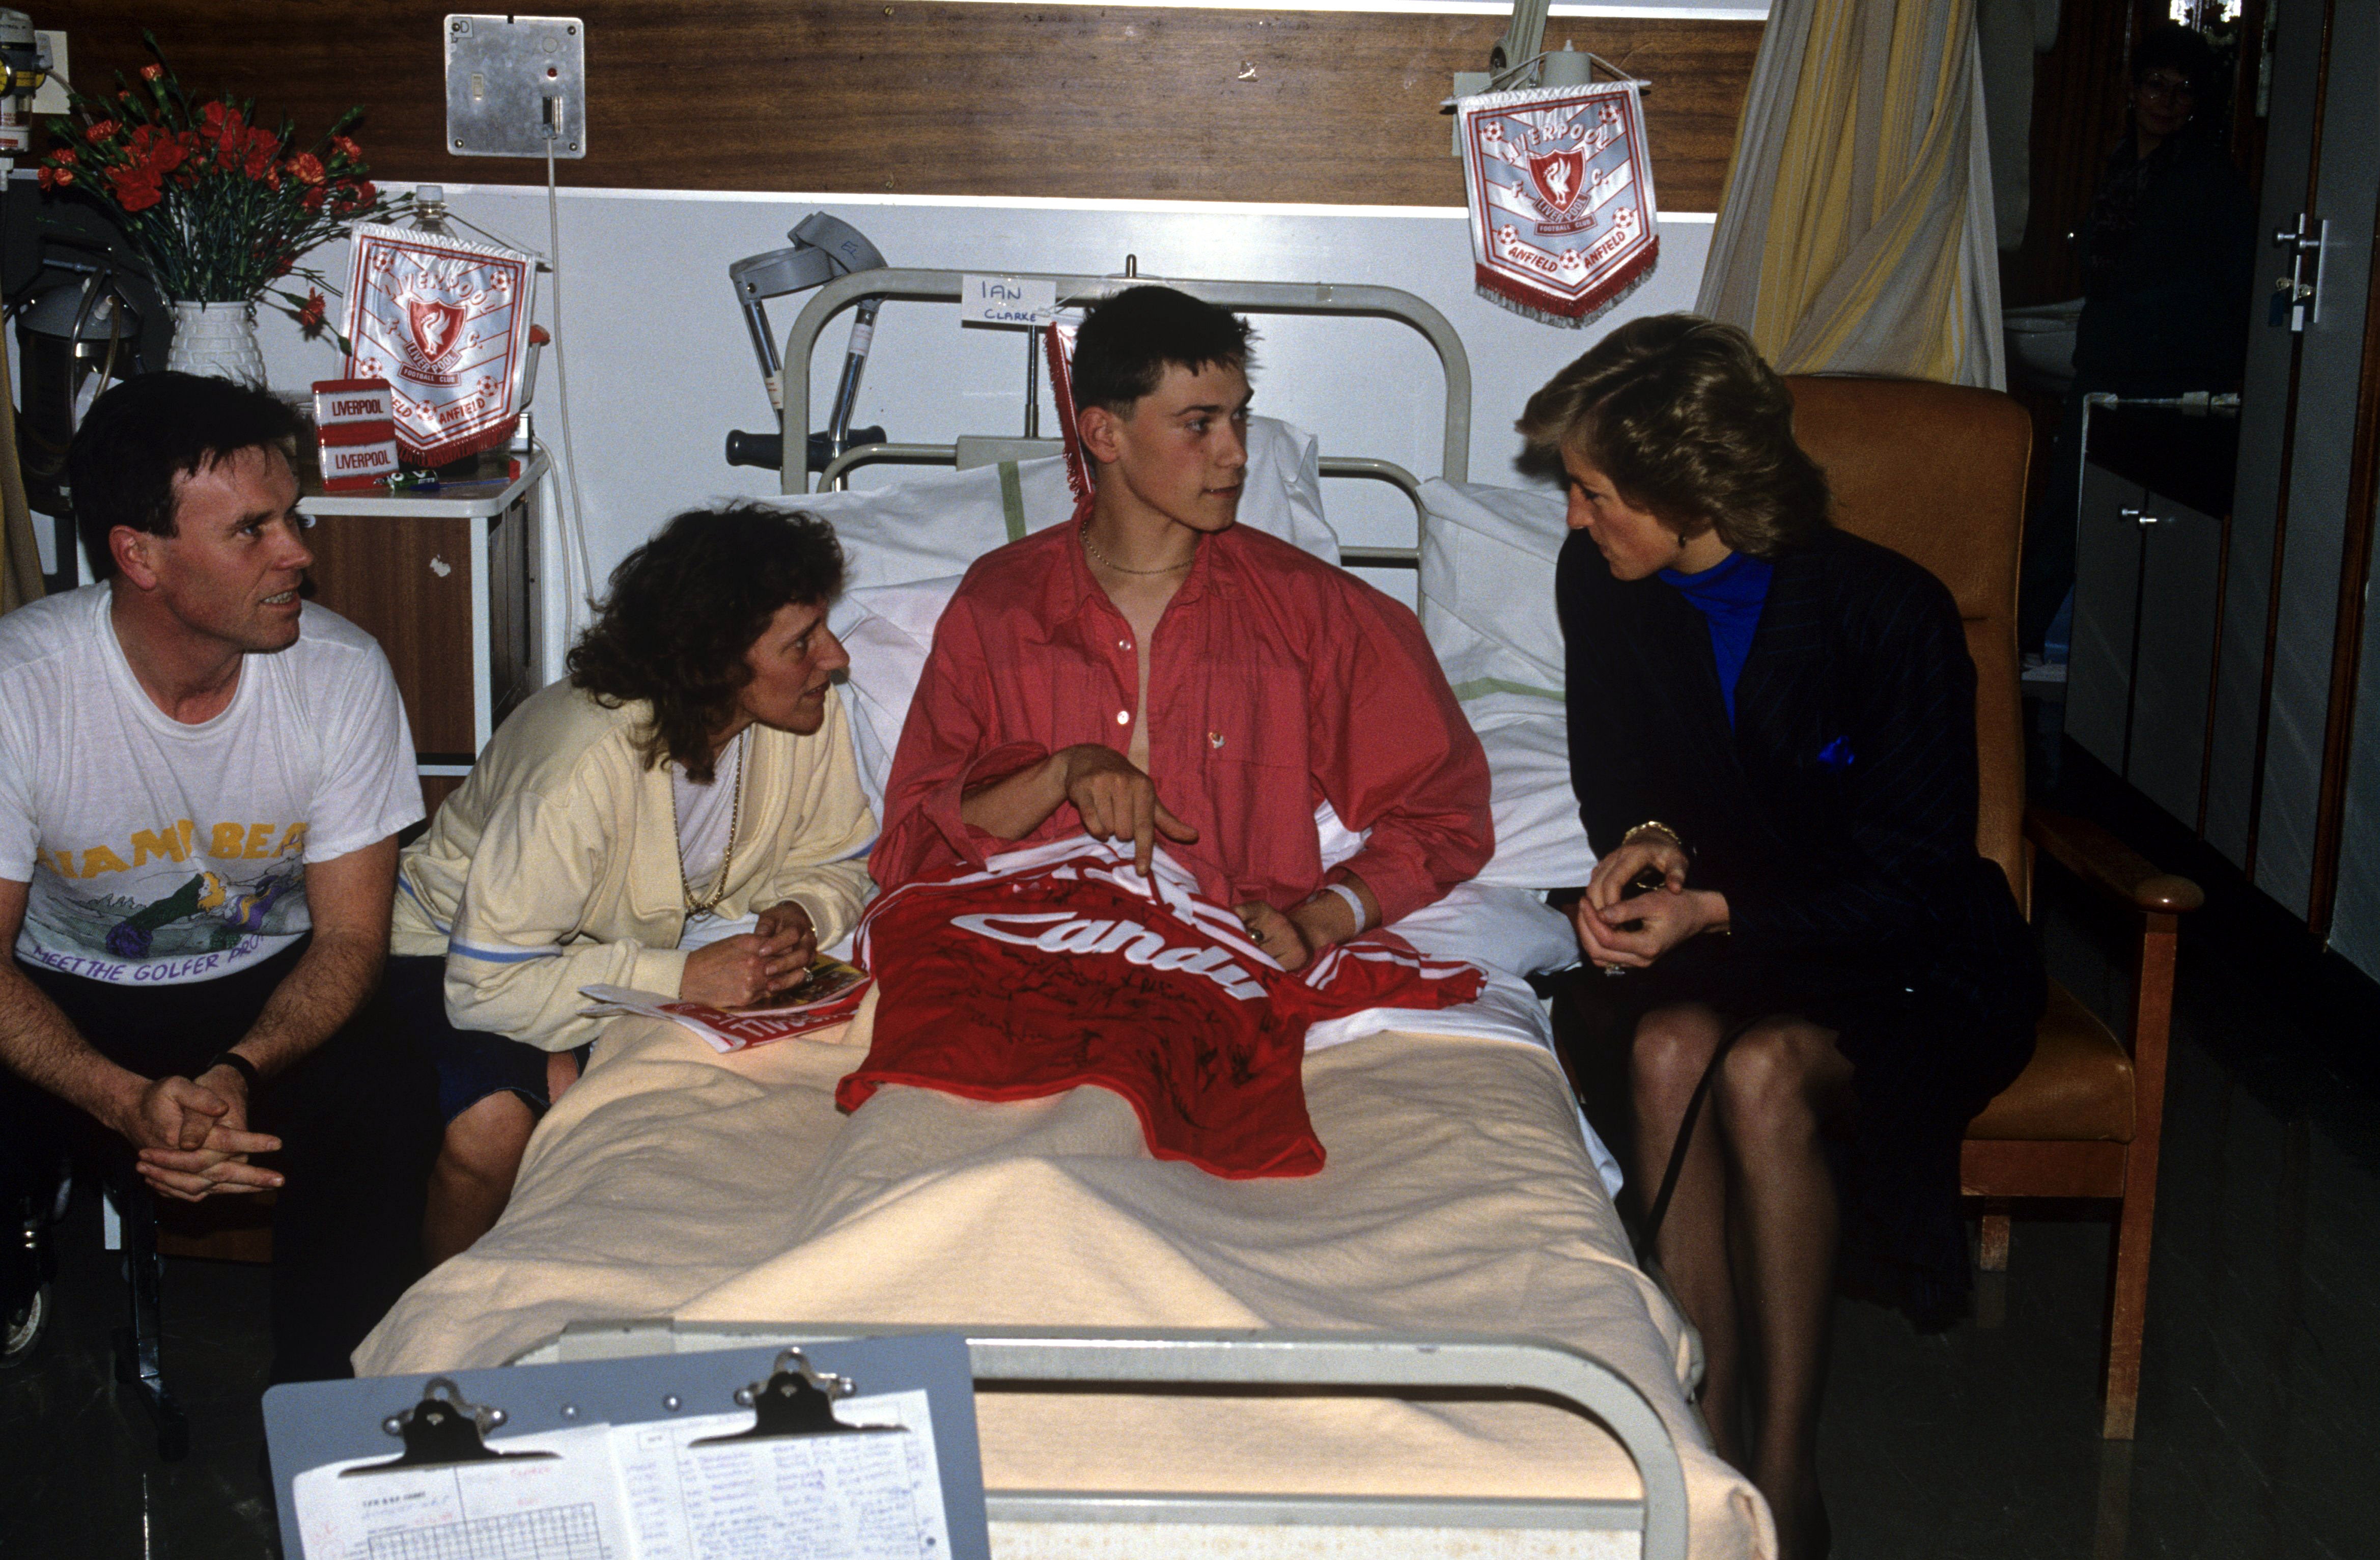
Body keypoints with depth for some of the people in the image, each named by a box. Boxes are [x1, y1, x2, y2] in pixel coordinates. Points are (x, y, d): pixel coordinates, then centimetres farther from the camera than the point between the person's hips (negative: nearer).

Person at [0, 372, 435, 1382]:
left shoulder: (343, 674, -15)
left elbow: (350, 938, -9)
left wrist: (239, 1072, -29)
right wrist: (127, 1101, -33)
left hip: (270, 995, 1)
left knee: (379, 1104, -30)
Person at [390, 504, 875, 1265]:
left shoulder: (811, 719, -18)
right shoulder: (585, 764, -36)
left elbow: (834, 864, 0)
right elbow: (486, 986, -34)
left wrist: (800, 914, -23)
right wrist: (680, 978, -38)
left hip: (649, 943, 5)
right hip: (455, 951, -5)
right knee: (489, 1130, -31)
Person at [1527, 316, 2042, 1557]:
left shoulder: (1888, 615, -20)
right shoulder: (1600, 585, -4)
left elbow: (1918, 877, -16)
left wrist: (1716, 911, -27)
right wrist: (1647, 844, -14)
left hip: (1906, 959, -4)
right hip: (1711, 936, 4)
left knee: (1763, 1070, -34)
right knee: (1669, 1050, -31)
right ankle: (1709, 1447, -24)